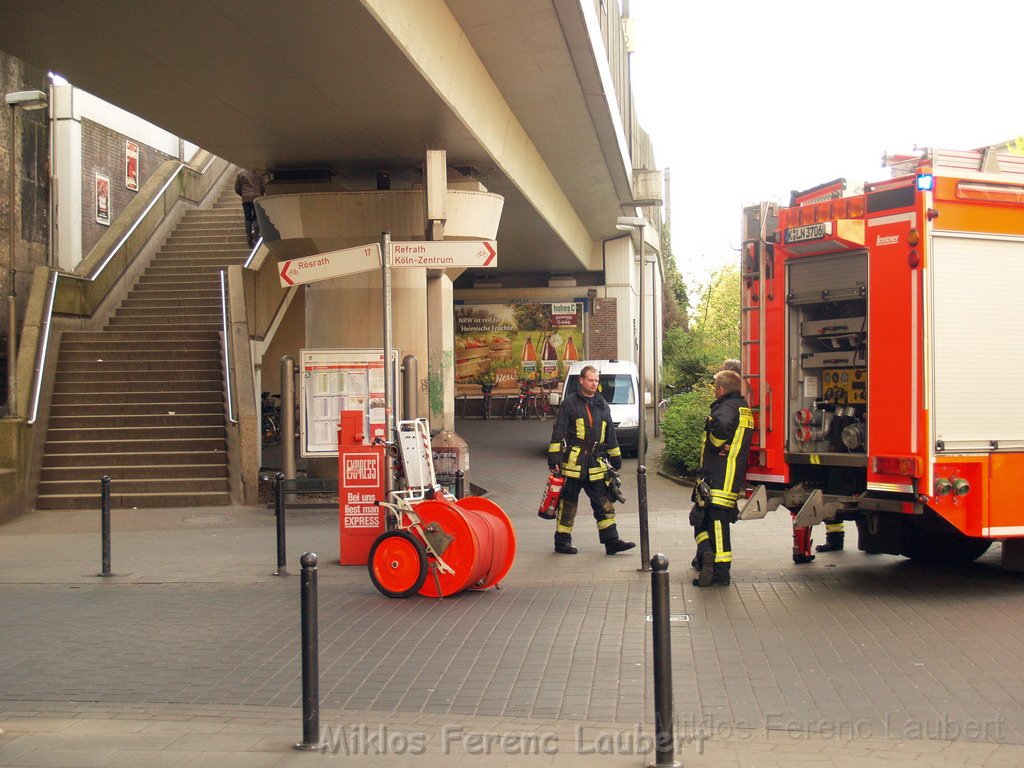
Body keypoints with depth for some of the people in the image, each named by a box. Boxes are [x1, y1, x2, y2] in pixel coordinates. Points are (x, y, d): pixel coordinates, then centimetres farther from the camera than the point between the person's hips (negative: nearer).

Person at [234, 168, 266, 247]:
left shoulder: (240, 173, 7)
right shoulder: (257, 173, 1)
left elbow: (237, 189, 9)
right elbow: (263, 187, 1)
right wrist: (260, 195, 18)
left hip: (245, 199, 2)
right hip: (256, 198, -2)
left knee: (248, 218, 6)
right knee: (256, 217, 2)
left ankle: (249, 236, -1)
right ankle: (255, 234, -15)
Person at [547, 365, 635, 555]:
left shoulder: (603, 405, 17)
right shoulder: (569, 403, -1)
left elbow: (610, 434, 24)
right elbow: (558, 432, -4)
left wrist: (616, 458, 24)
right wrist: (554, 457, -11)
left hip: (596, 464, 5)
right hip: (573, 461, -5)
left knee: (605, 504, 1)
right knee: (568, 504, 2)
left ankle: (612, 541, 2)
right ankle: (562, 542, 11)